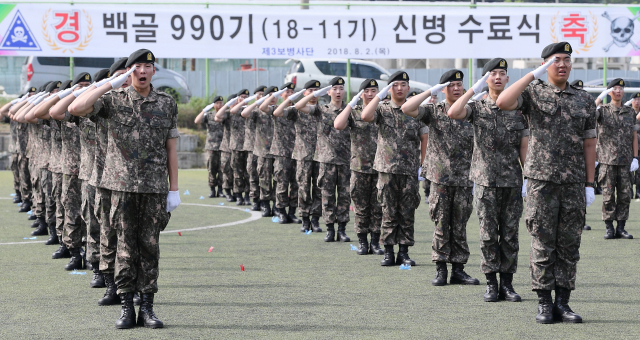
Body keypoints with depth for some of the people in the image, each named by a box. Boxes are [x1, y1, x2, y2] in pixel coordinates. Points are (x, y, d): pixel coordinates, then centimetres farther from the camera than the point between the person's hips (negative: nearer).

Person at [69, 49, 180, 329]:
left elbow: (171, 148, 8)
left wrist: (174, 189, 4)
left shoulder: (167, 103, 6)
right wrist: (111, 84, -14)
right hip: (123, 185, -1)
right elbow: (76, 109, -14)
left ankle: (147, 308, 9)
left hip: (155, 188, 1)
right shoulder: (114, 100, 2)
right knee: (125, 247, 2)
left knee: (150, 246, 3)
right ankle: (126, 308, 8)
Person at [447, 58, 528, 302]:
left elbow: (524, 148, 7)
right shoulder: (477, 108, 3)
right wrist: (475, 89, -15)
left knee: (510, 234, 3)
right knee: (488, 234, 0)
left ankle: (507, 284, 10)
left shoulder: (518, 109, 7)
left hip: (512, 181, 2)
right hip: (485, 181, -1)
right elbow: (453, 113, -18)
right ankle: (491, 284, 6)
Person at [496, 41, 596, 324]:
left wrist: (590, 184, 4)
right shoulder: (533, 93, 2)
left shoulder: (584, 101, 10)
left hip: (574, 184, 3)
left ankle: (563, 303, 10)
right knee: (543, 244, -1)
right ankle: (544, 304, 4)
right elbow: (503, 102, -19)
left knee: (569, 245, 4)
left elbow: (589, 145, 10)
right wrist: (534, 74, -18)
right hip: (541, 181, -3)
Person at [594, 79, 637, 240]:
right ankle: (609, 228, 4)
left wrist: (635, 158, 3)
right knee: (608, 195, -2)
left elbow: (634, 136, 11)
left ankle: (621, 228, 9)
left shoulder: (630, 112, 11)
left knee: (625, 195, 2)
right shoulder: (603, 110, 3)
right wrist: (601, 97, -21)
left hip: (626, 160, 3)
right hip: (607, 160, -3)